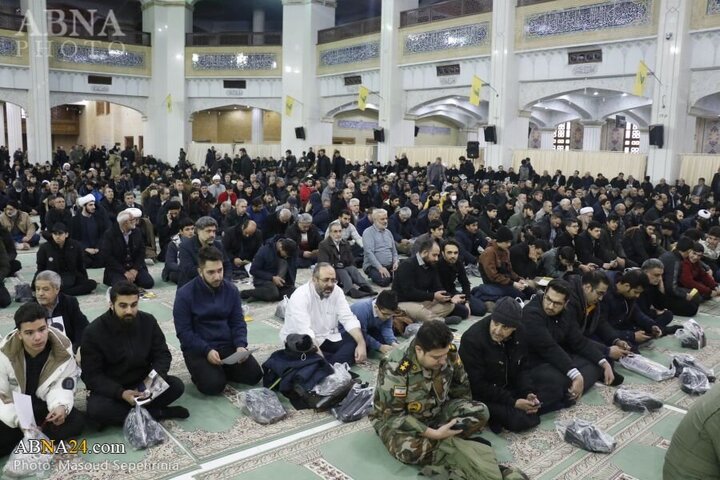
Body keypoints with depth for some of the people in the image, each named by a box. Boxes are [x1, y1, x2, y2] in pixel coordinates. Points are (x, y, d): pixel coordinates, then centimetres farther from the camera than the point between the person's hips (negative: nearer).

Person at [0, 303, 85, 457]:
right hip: (15, 410, -2)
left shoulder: (62, 347, -15)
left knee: (77, 421, -25)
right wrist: (19, 420, -32)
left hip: (44, 407, 2)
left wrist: (61, 406, -35)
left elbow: (62, 386, -12)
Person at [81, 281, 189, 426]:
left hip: (143, 383, 2)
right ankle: (158, 413, -22)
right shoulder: (93, 332, -16)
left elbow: (163, 355, -2)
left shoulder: (148, 321, -8)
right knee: (95, 409, -34)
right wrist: (120, 393, -31)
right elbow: (92, 375, -15)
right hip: (111, 389, -1)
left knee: (177, 386, -21)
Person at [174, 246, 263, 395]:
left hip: (228, 344, 4)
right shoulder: (185, 294, -12)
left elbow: (238, 322, 3)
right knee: (214, 385, -25)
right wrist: (206, 350, -25)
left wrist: (240, 345, -15)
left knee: (254, 374, -11)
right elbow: (184, 332, -13)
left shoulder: (231, 289, 0)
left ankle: (223, 369, 14)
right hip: (197, 348, -4)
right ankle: (201, 370, 8)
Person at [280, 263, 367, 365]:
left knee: (357, 339, -16)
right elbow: (305, 332, -33)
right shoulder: (300, 296, -23)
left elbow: (348, 319, -10)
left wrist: (361, 343, -26)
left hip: (328, 338, 6)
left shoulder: (337, 291, -5)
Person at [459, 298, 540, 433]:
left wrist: (528, 393, -13)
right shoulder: (472, 339, -26)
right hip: (484, 396, -6)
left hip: (511, 388, 6)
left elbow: (523, 368, 5)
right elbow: (477, 385, -22)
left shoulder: (520, 332, -8)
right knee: (520, 421, -23)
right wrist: (512, 402, -23)